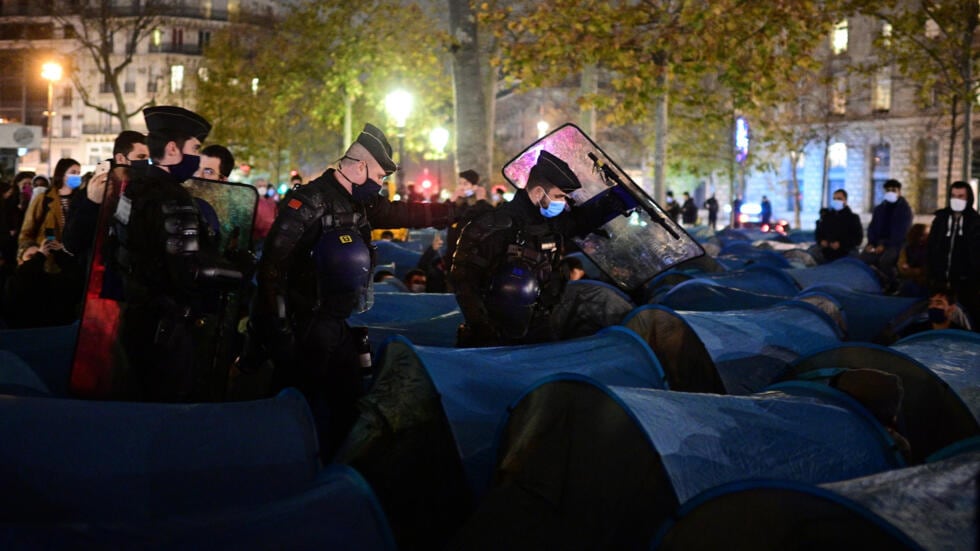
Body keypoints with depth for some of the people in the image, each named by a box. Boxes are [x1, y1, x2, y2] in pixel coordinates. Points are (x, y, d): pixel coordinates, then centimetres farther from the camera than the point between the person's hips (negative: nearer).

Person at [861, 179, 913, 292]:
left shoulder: (904, 209, -1)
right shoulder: (879, 208, 16)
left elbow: (901, 232, -10)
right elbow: (872, 227, 13)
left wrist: (885, 245, -19)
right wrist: (871, 243, -5)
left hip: (895, 244, -5)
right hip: (878, 242, 6)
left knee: (885, 260, -32)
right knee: (863, 259, -17)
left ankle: (893, 286, -11)